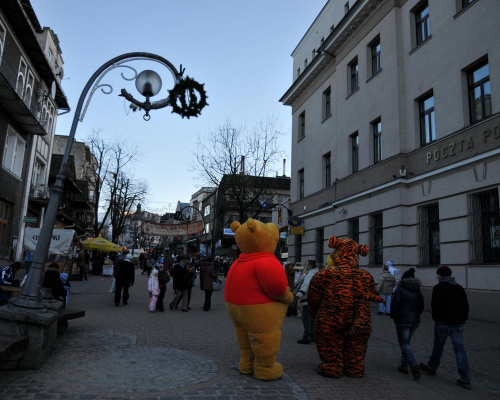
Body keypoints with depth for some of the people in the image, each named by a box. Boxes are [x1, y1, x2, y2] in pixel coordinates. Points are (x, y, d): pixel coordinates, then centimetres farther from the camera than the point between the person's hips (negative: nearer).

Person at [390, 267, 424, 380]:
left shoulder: (400, 289, -12)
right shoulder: (418, 291, 6)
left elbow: (395, 305, -16)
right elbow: (421, 307, 10)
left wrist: (393, 316, 1)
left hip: (403, 321, -6)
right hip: (415, 320, 6)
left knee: (404, 344, 0)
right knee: (406, 342, 20)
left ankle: (414, 365, -19)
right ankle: (404, 365, 24)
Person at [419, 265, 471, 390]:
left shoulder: (438, 288, -11)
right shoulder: (460, 288, 9)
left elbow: (435, 306, -15)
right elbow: (466, 306, 11)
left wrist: (436, 318, 2)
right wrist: (462, 319, 16)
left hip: (443, 323, -5)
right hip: (458, 324, 5)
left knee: (438, 345, 12)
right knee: (459, 348, 4)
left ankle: (431, 368, 30)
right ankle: (465, 379, 0)